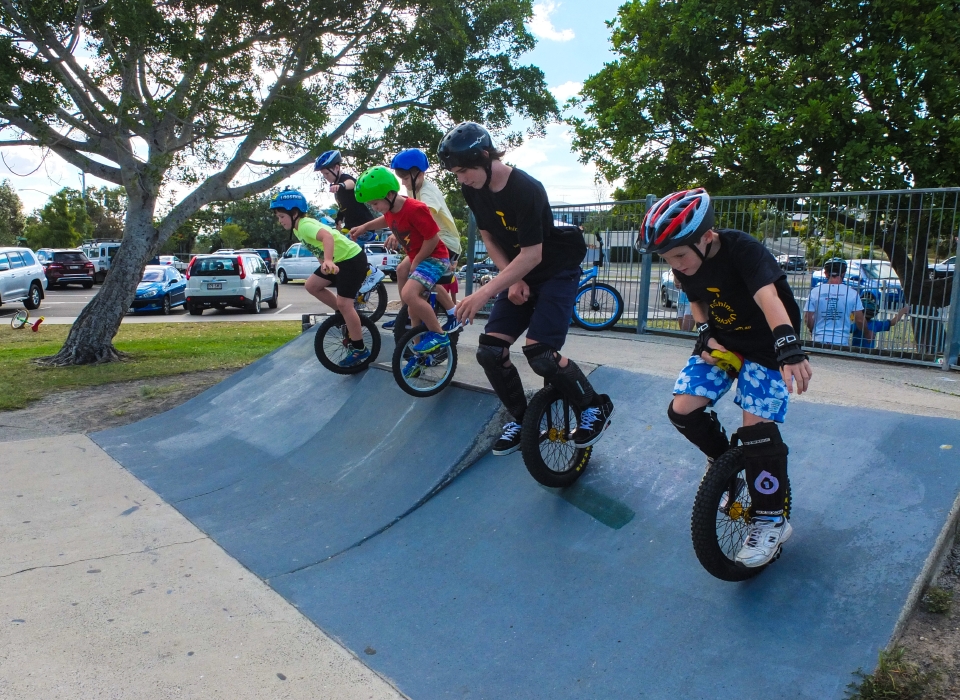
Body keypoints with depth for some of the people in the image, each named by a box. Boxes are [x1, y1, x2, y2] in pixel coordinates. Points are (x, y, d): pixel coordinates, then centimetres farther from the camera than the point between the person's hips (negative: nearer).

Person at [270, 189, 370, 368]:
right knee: (312, 285, 6)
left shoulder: (305, 225, -23)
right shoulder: (298, 228, 8)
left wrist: (328, 261, -58)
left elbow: (327, 236, -44)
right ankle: (346, 312, 17)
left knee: (343, 304, -12)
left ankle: (360, 349, -3)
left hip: (352, 259, -10)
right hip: (338, 260, 10)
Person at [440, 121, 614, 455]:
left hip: (557, 272, -7)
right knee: (490, 351, -5)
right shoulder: (473, 190, -6)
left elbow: (532, 255, -28)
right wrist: (512, 280, -9)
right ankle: (521, 418, 16)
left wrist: (483, 293, -31)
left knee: (540, 353, -22)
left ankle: (595, 407, 3)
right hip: (519, 276, 7)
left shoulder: (526, 190, -27)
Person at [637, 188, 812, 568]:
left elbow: (768, 298, -44)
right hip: (721, 342, 6)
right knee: (682, 410, -10)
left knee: (757, 423, -17)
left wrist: (790, 348, -60)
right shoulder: (684, 264, -9)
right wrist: (705, 335, -10)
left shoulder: (743, 250, -28)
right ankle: (722, 457, 21)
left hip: (764, 347, -5)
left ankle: (771, 520, 1)